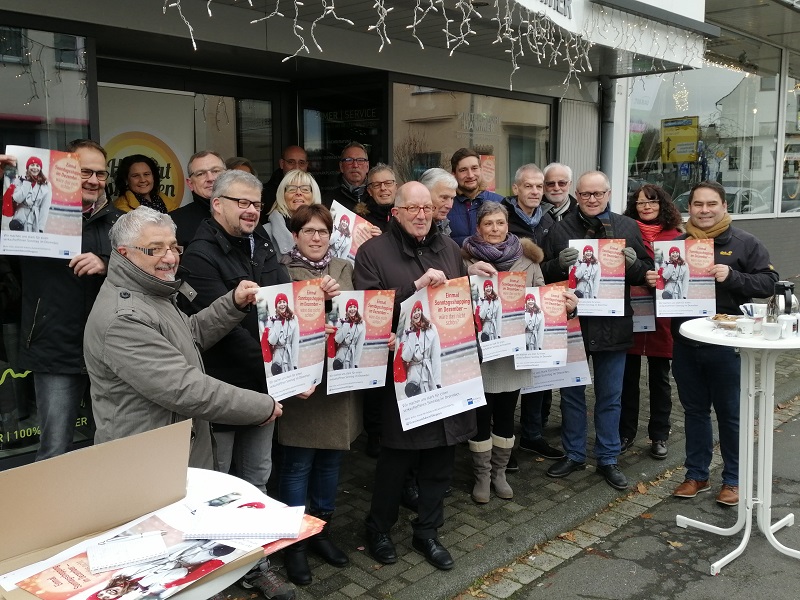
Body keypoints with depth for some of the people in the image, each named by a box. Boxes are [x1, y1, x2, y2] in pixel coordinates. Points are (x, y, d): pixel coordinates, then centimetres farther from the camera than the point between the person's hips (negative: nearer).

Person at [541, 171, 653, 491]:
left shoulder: (628, 227, 4)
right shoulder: (560, 229, 1)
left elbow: (646, 274, 7)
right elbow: (543, 274, 0)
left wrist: (634, 263, -14)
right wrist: (559, 263, -20)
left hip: (613, 326, 0)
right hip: (570, 322, 0)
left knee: (610, 397, 11)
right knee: (572, 393, 12)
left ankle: (608, 459, 25)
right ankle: (573, 454, 28)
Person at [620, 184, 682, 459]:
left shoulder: (675, 236, 3)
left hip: (662, 318, 1)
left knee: (660, 379, 12)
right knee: (628, 377, 10)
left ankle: (659, 436, 25)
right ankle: (625, 433, 25)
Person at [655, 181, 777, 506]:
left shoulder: (745, 243, -2)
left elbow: (768, 282, -7)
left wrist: (732, 277, -22)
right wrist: (654, 281, -5)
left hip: (726, 343, -4)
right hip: (685, 343, 4)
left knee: (730, 413, 7)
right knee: (694, 410, 14)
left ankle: (733, 480, 22)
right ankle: (696, 475, 26)